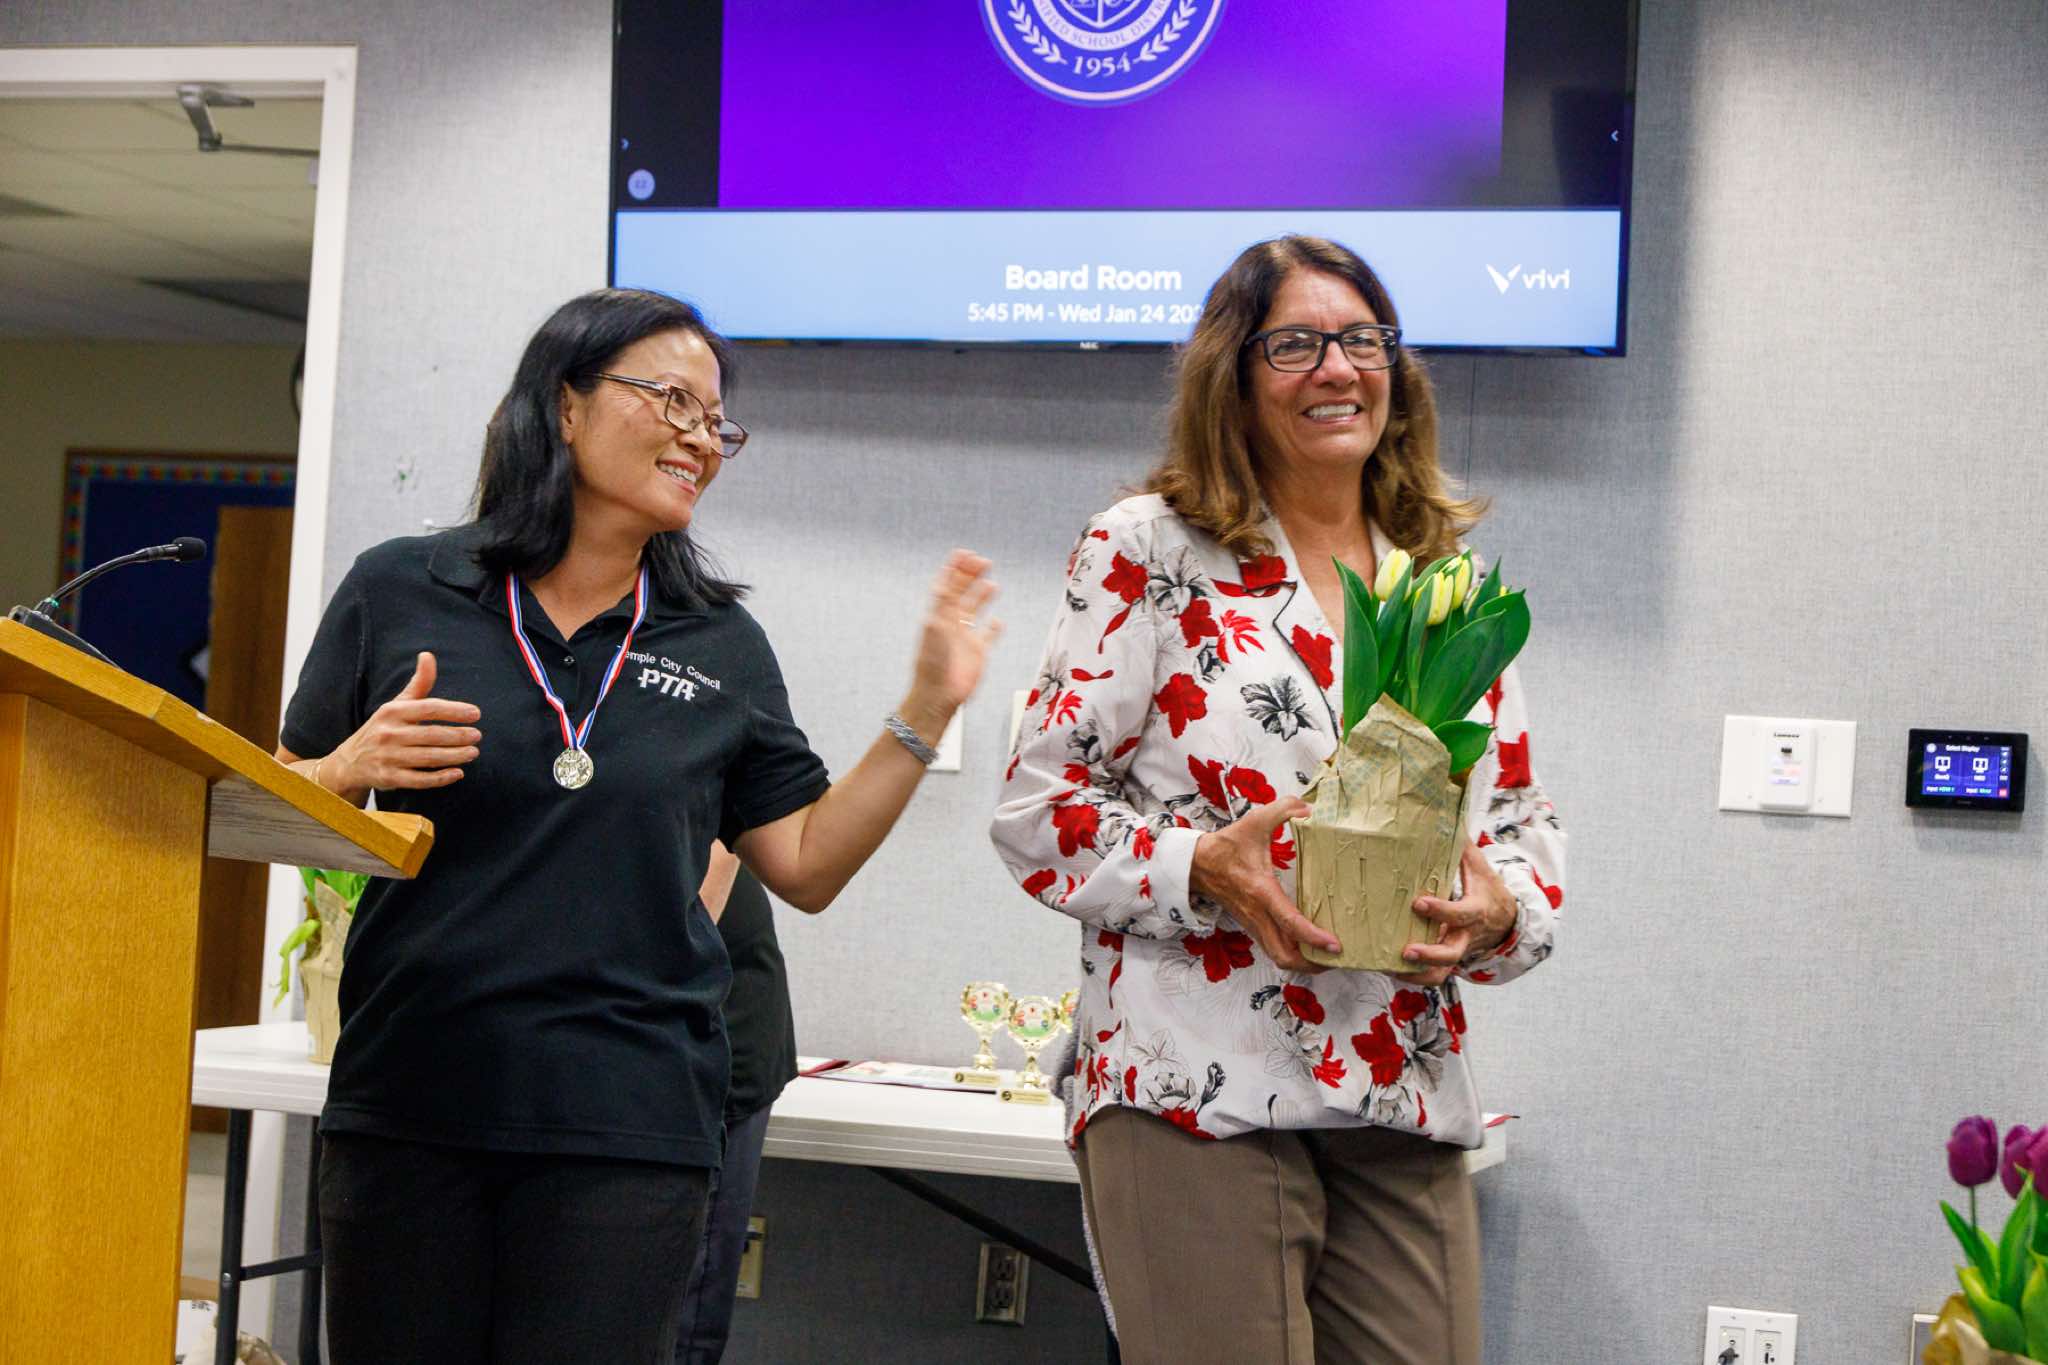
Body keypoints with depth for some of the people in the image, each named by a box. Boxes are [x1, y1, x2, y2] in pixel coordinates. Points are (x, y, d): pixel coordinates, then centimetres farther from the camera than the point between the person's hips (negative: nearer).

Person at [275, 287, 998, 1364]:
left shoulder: (720, 647, 9)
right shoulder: (399, 592, 3)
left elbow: (805, 867, 9)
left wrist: (927, 710, 3)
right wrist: (352, 771, -12)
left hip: (627, 1126, 1)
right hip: (406, 1106, -1)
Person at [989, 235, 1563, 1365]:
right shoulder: (1148, 550, 1)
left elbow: (1525, 821, 16)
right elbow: (1040, 805, -3)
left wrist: (1499, 909, -7)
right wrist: (1204, 867, -19)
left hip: (1407, 1111, 5)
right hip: (1197, 1093, -5)